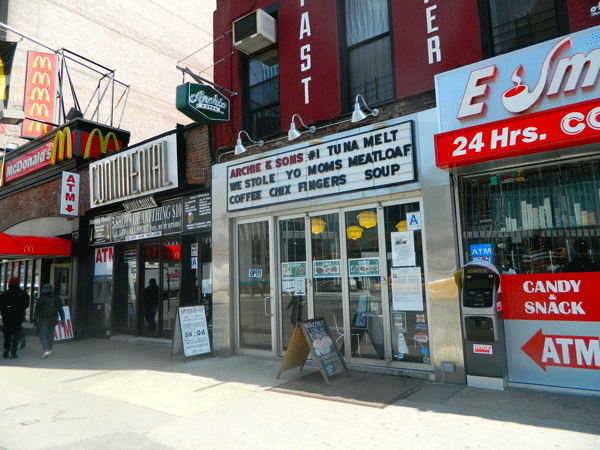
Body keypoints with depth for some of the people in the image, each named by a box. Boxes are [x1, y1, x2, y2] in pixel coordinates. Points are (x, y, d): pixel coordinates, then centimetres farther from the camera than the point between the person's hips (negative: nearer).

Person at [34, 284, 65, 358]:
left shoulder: (41, 299, -7)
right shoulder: (56, 298, -1)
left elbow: (37, 311, -2)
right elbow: (60, 310, -1)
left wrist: (35, 321, 9)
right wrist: (62, 319, 3)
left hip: (43, 320, -3)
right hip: (53, 320, 3)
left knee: (43, 336, 0)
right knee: (51, 334, 18)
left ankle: (46, 349, -18)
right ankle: (49, 349, 27)